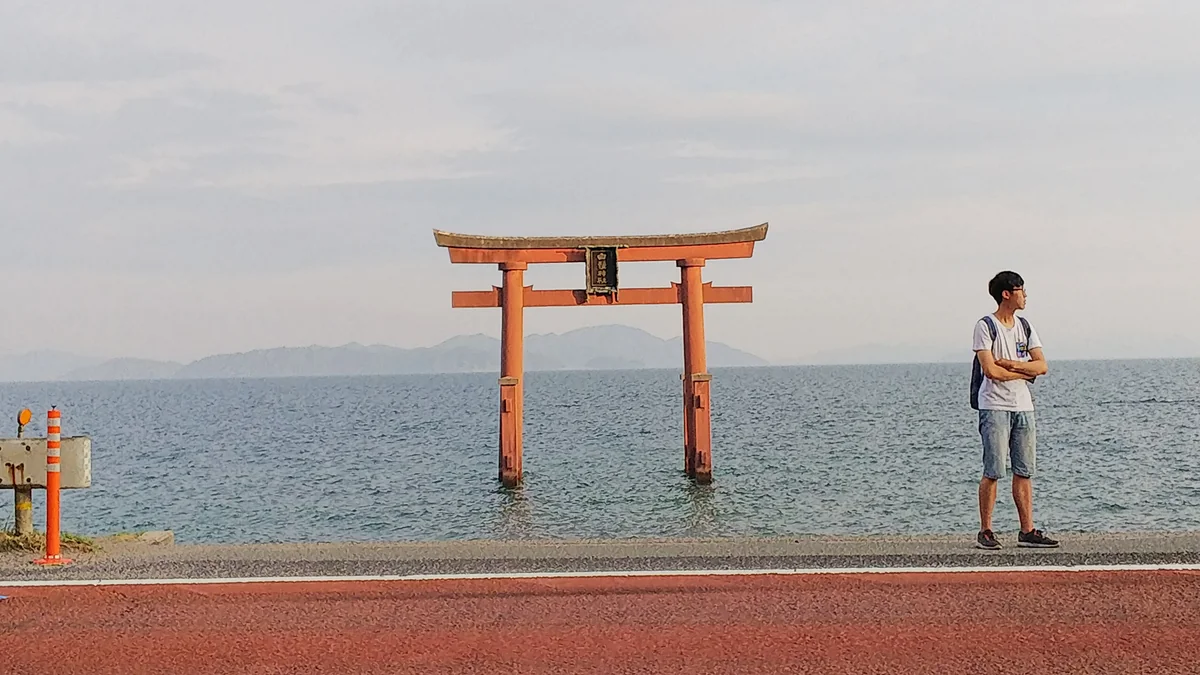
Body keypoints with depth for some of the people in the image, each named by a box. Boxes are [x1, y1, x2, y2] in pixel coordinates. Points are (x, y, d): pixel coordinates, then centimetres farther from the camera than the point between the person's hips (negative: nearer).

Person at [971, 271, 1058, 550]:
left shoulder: (1024, 326, 14)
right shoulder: (985, 326, -6)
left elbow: (1042, 366, 5)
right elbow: (990, 370, -16)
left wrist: (1010, 364, -10)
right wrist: (1024, 371, -5)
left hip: (1023, 406, 6)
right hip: (995, 407, -6)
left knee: (1024, 471, 5)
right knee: (993, 471, -7)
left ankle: (1027, 531, 8)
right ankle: (985, 531, 0)